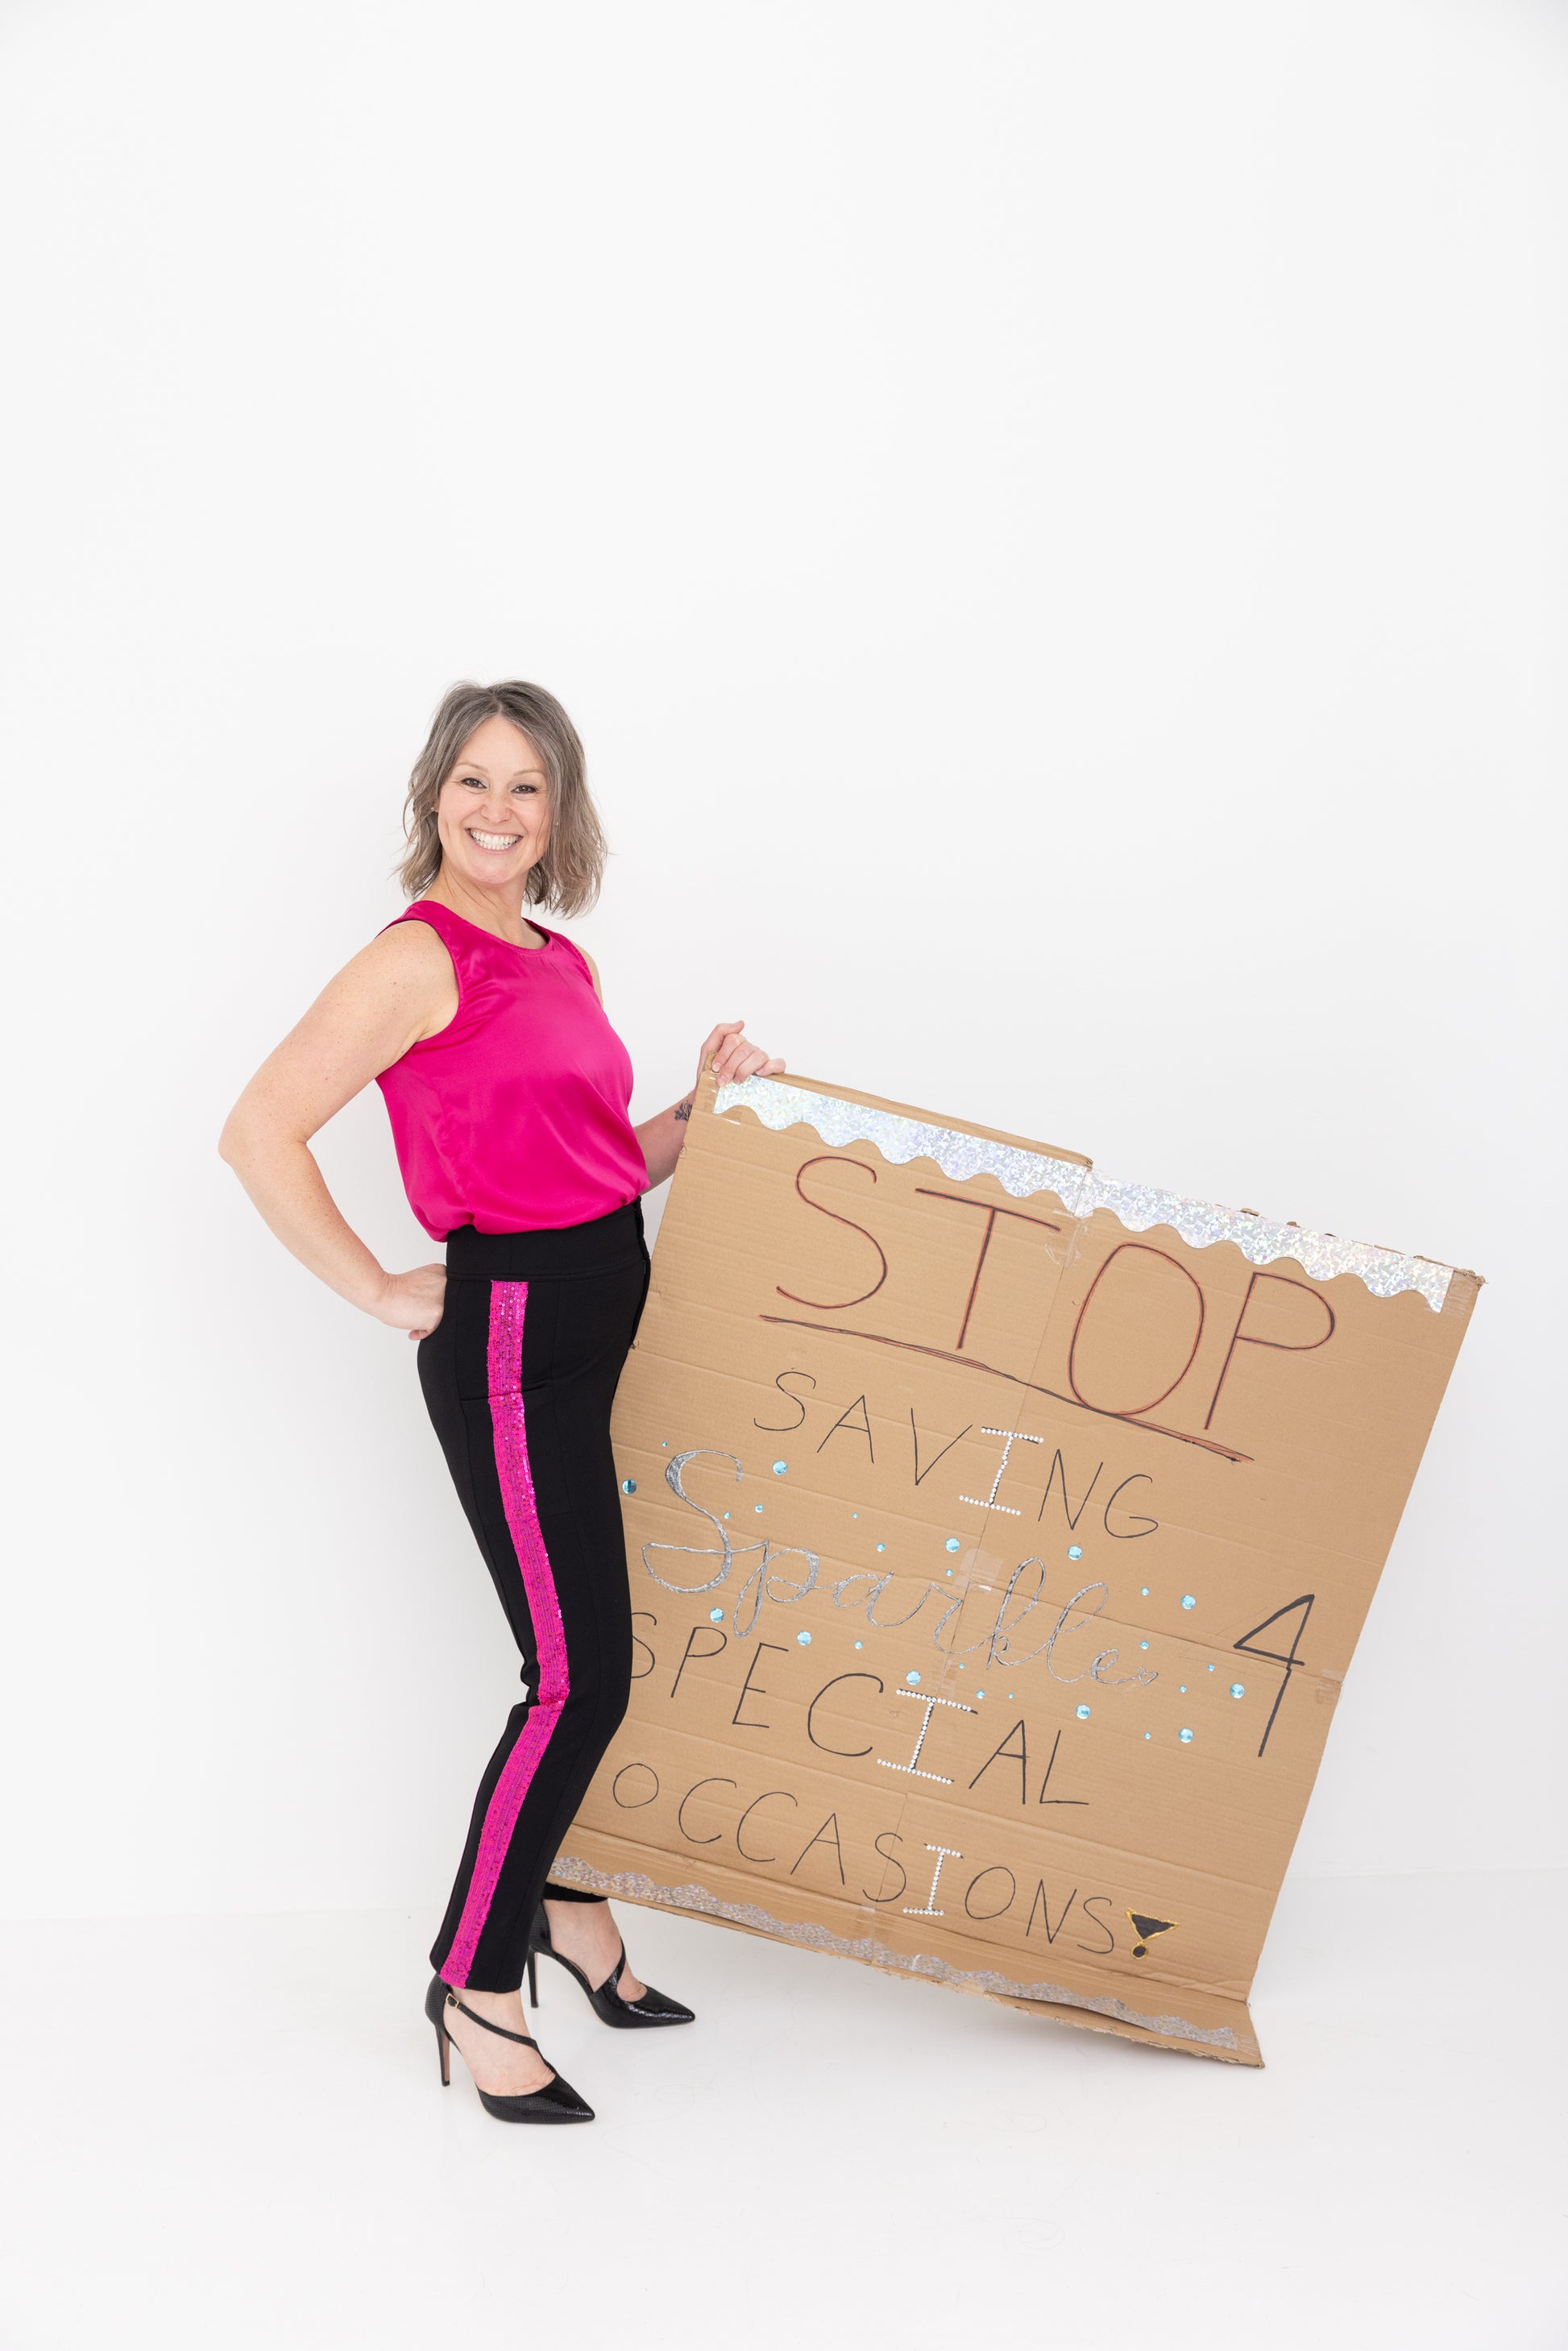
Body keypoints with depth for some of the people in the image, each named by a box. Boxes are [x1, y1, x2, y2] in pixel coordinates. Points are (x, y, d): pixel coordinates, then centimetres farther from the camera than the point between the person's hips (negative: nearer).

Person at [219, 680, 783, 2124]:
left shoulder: (562, 964, 14)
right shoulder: (423, 960, -12)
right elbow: (259, 1135, -19)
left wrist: (707, 1106, 4)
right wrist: (385, 1297, -15)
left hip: (609, 1324, 9)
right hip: (509, 1342, -8)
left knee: (619, 1642, 16)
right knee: (577, 1674, -6)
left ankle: (570, 1900, 37)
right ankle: (474, 1983, 11)